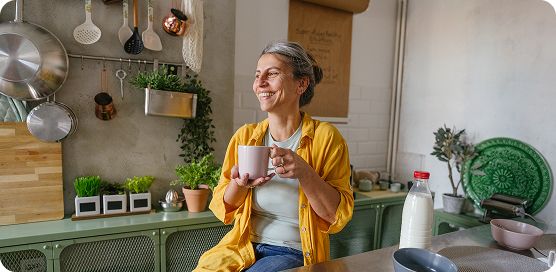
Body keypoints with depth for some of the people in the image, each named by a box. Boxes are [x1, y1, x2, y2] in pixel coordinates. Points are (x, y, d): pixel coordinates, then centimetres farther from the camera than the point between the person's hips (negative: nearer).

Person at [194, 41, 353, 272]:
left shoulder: (325, 137, -9)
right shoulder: (244, 136, 1)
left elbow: (338, 216, -10)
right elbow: (223, 210, 7)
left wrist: (304, 172, -25)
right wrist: (238, 184, -15)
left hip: (295, 253, -2)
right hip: (244, 245, 3)